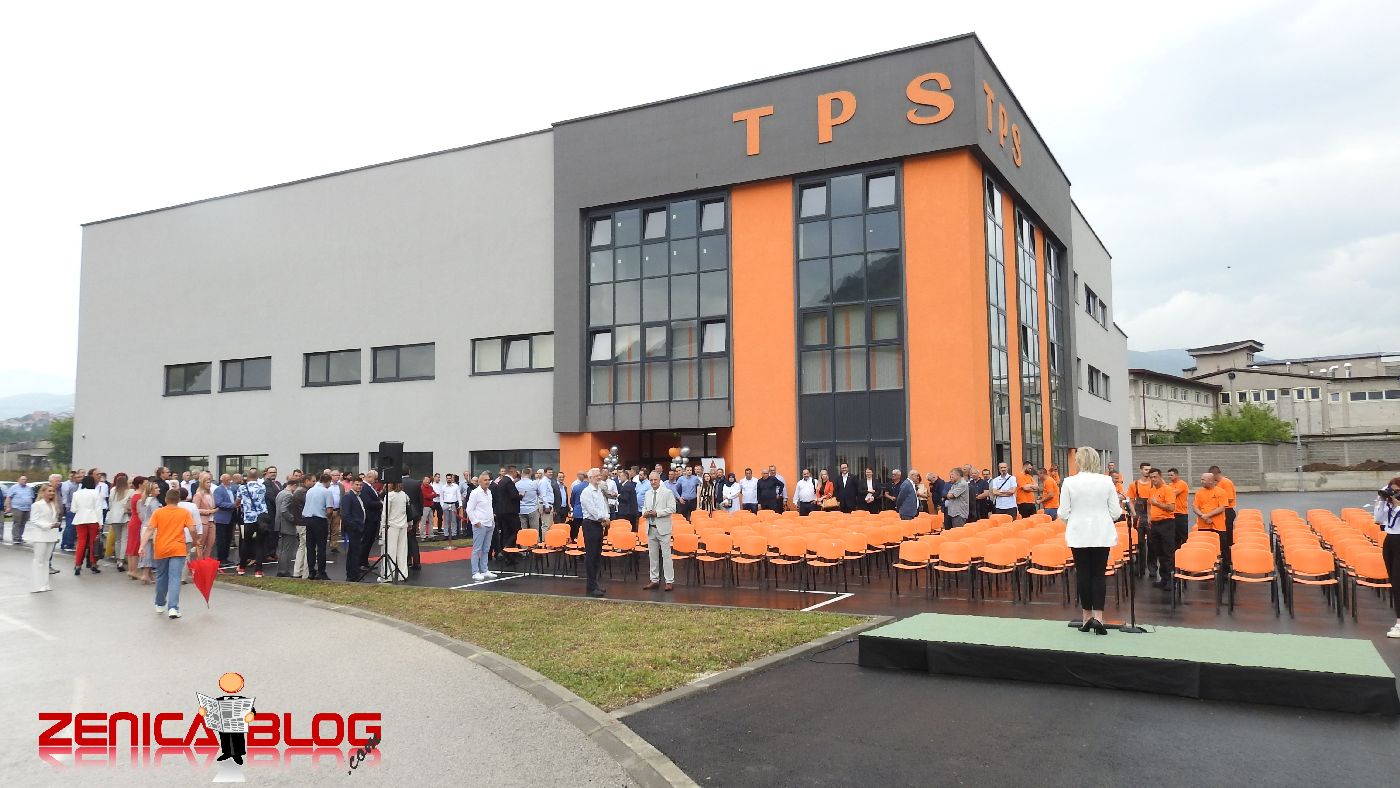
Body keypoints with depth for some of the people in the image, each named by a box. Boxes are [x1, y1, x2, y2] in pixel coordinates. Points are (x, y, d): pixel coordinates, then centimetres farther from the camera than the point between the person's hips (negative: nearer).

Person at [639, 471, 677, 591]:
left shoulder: (668, 493, -5)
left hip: (663, 528, -6)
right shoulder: (648, 493, 14)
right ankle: (654, 580, 18)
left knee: (666, 555, -5)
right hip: (651, 528, 6)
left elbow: (672, 509, -11)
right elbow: (644, 507, 22)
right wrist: (645, 513, -1)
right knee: (652, 555, 10)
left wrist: (657, 513, -18)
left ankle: (669, 581, -2)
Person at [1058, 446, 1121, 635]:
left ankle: (1087, 616, 14)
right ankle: (1098, 616, -2)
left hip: (1079, 535, -1)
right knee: (1099, 574, 7)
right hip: (1102, 535, 1)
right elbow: (1115, 513, -3)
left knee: (1083, 574, 9)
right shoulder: (1106, 481, -6)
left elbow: (1063, 513, -7)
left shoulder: (1069, 482, -10)